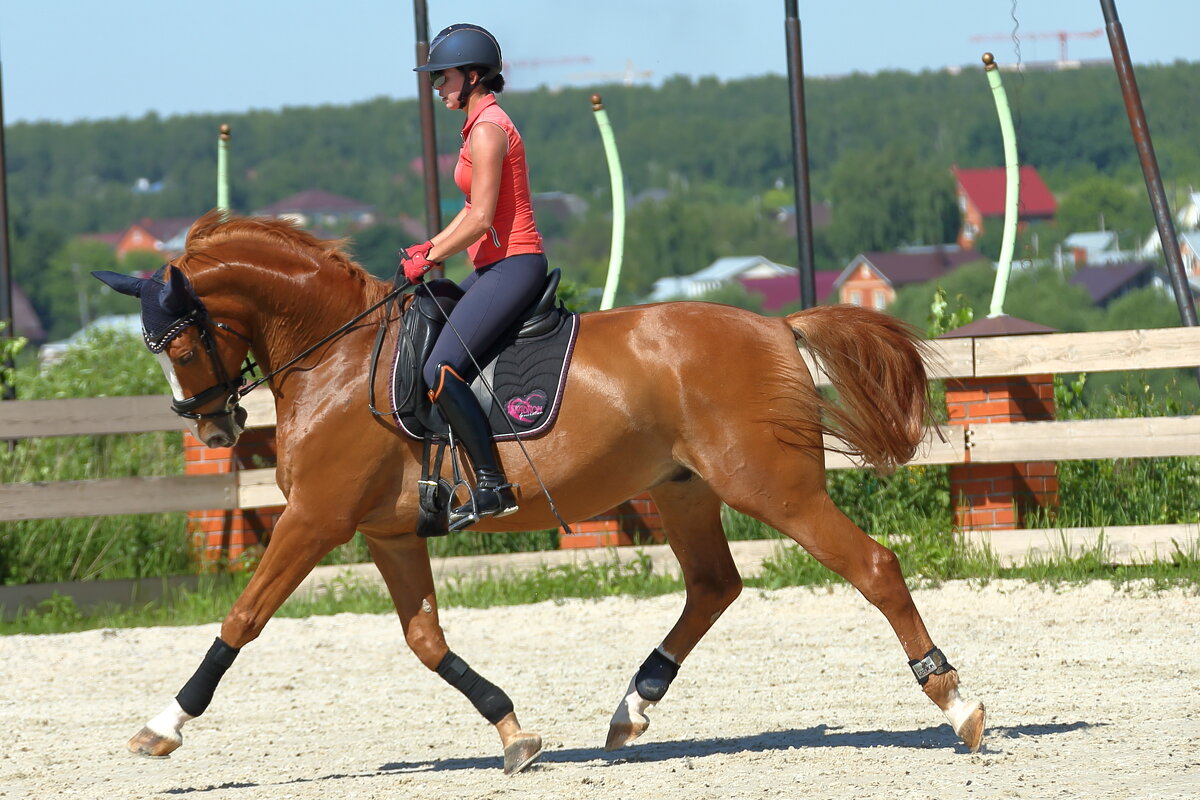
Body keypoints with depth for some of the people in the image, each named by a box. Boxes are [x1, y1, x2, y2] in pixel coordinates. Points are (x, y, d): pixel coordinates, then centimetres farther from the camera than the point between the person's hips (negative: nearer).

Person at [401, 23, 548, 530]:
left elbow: (481, 219, -19)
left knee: (439, 371, -20)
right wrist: (430, 248, 12)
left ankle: (492, 485, -19)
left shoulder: (487, 129, -14)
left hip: (512, 265, -11)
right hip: (496, 266, 11)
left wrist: (428, 261, -11)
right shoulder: (482, 126, 17)